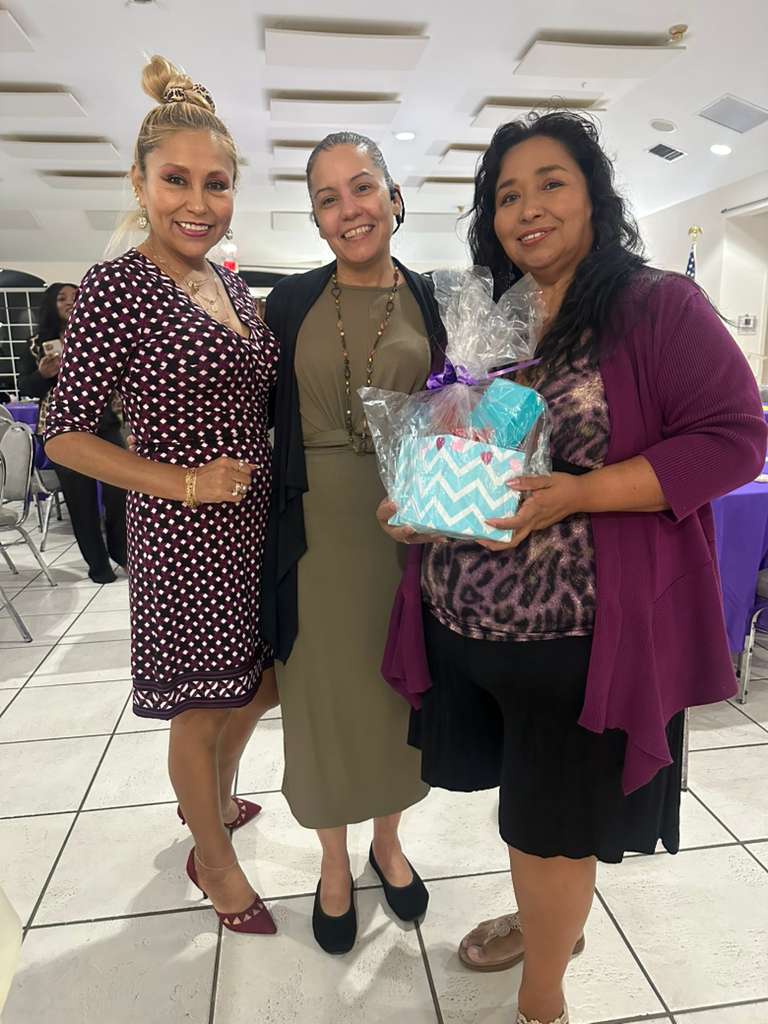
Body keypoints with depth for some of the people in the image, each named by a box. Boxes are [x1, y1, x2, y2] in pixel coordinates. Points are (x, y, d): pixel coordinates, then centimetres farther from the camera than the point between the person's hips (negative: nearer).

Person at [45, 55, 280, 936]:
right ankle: (214, 859, 39)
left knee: (261, 682, 23)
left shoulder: (230, 283, 8)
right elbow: (65, 435, -11)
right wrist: (186, 484, -19)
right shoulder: (116, 287, -13)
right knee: (199, 710, 11)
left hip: (256, 524, 7)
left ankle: (216, 799, 52)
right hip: (184, 536, -7)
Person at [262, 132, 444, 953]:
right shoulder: (290, 303, 0)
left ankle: (386, 843, 42)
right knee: (324, 693, 11)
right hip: (317, 530, 0)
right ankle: (334, 863, 37)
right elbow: (269, 419, 3)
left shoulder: (430, 303, 2)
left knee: (396, 686, 14)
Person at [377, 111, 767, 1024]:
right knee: (525, 797, 23)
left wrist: (575, 494, -24)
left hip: (578, 632, -6)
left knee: (553, 818, 11)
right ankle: (551, 921, 53)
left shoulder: (659, 307, -8)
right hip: (467, 625, 6)